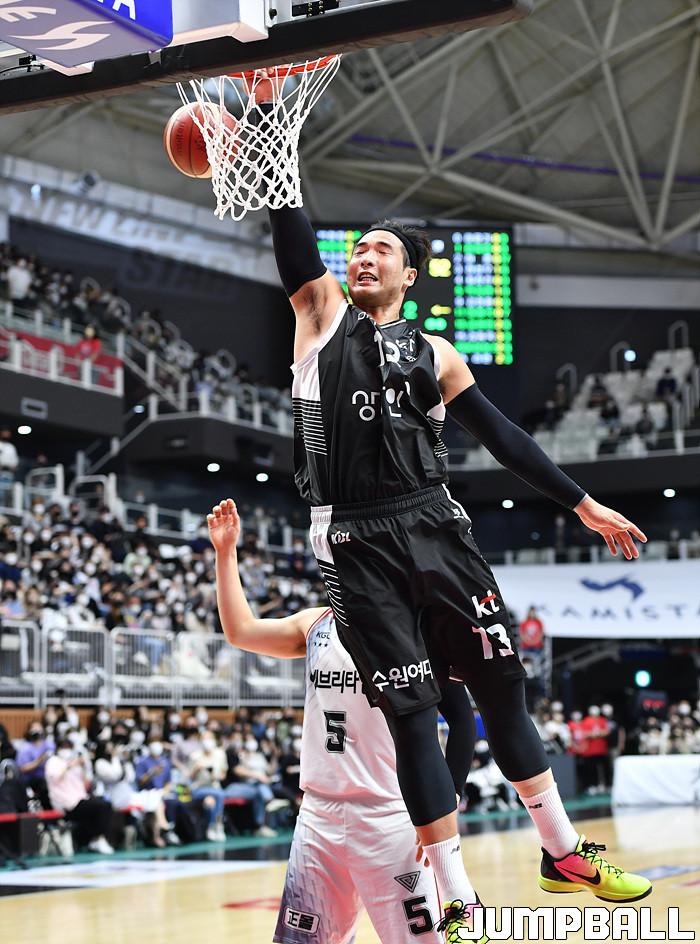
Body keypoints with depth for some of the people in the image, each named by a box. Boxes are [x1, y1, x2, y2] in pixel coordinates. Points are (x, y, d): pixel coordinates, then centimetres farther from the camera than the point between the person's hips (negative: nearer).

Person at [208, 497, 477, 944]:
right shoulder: (315, 625, 12)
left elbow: (462, 722, -7)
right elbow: (240, 630, 12)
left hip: (390, 818, -6)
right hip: (319, 816, 6)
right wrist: (226, 552, 9)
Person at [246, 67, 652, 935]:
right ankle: (457, 901, 5)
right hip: (356, 544, -2)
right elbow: (287, 219, -2)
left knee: (500, 683, 5)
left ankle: (564, 854, 21)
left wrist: (584, 505, 8)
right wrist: (266, 111, -9)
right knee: (410, 711, -2)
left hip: (434, 528, 2)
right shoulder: (322, 311, 8)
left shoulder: (432, 354, 12)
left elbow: (502, 436, 12)